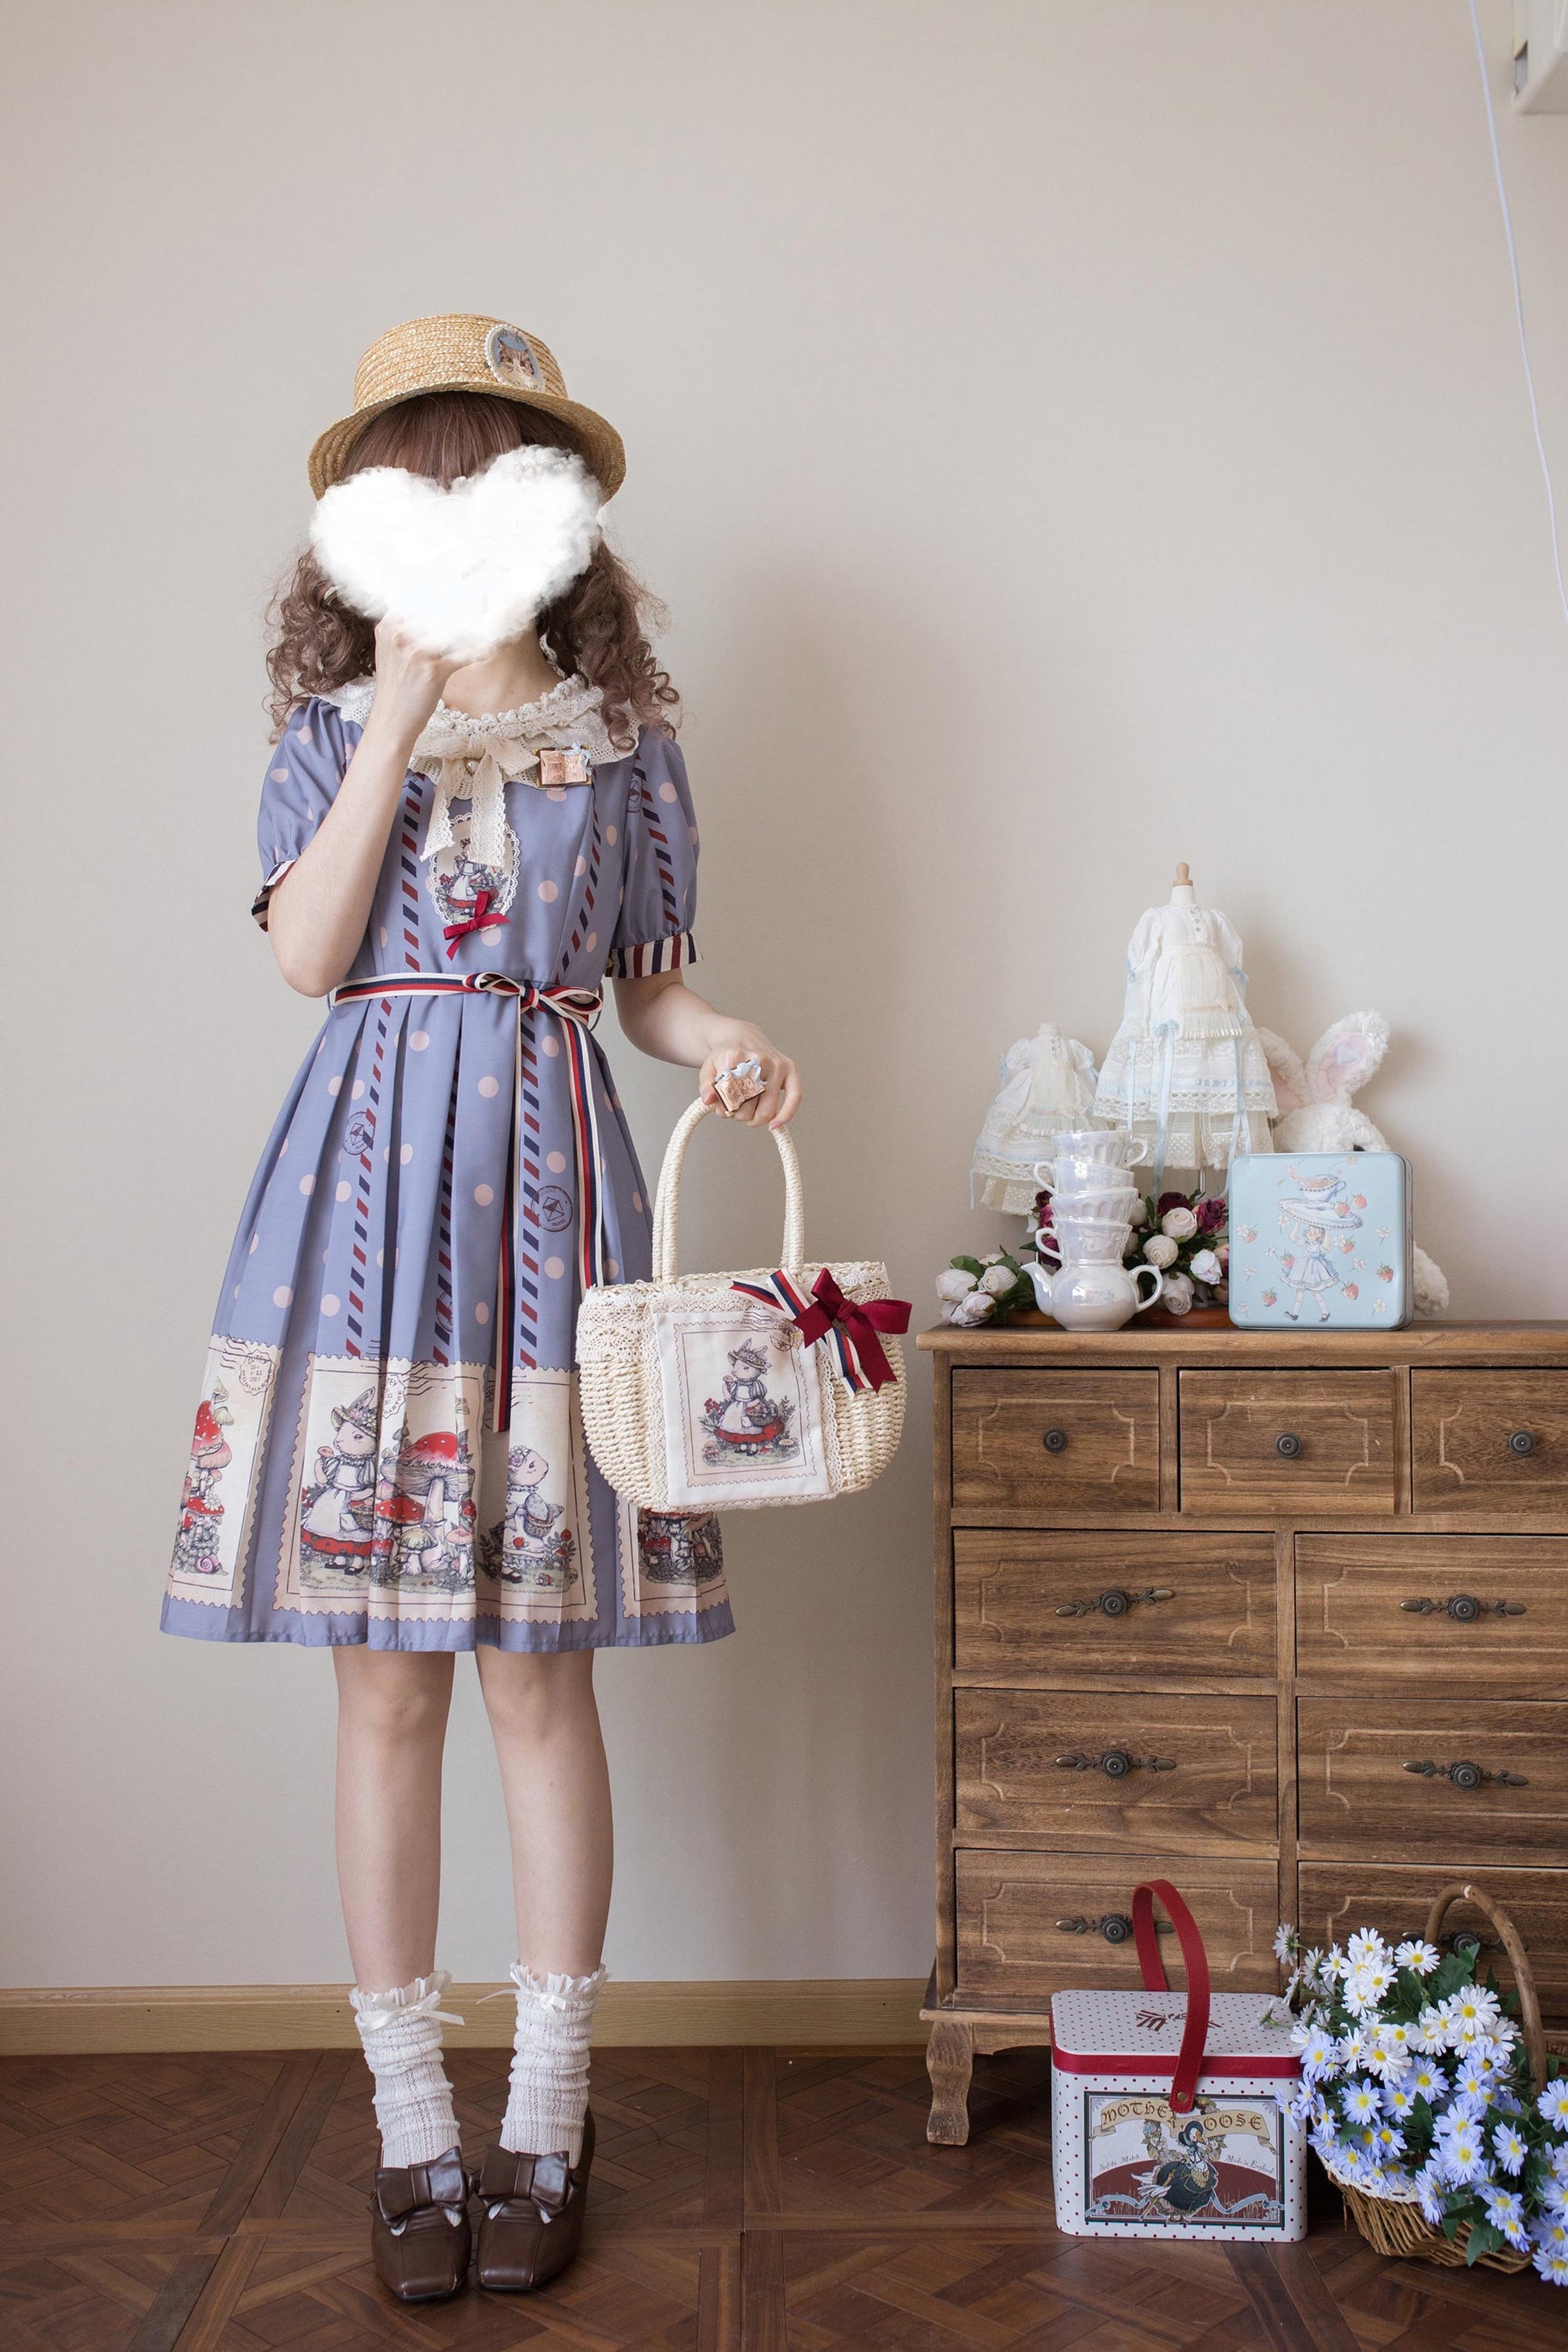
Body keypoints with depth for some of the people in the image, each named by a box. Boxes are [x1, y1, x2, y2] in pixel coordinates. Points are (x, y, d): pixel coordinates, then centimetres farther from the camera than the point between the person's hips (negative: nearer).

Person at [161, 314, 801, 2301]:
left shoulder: (621, 732, 10)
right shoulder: (329, 722, 11)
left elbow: (650, 985, 11)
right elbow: (306, 951, -5)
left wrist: (729, 1046, -10)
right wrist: (401, 715, -7)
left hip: (548, 1182, 0)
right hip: (367, 1178, 1)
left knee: (537, 1673, 2)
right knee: (384, 1678, 3)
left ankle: (546, 2115, 19)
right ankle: (409, 2117, 18)